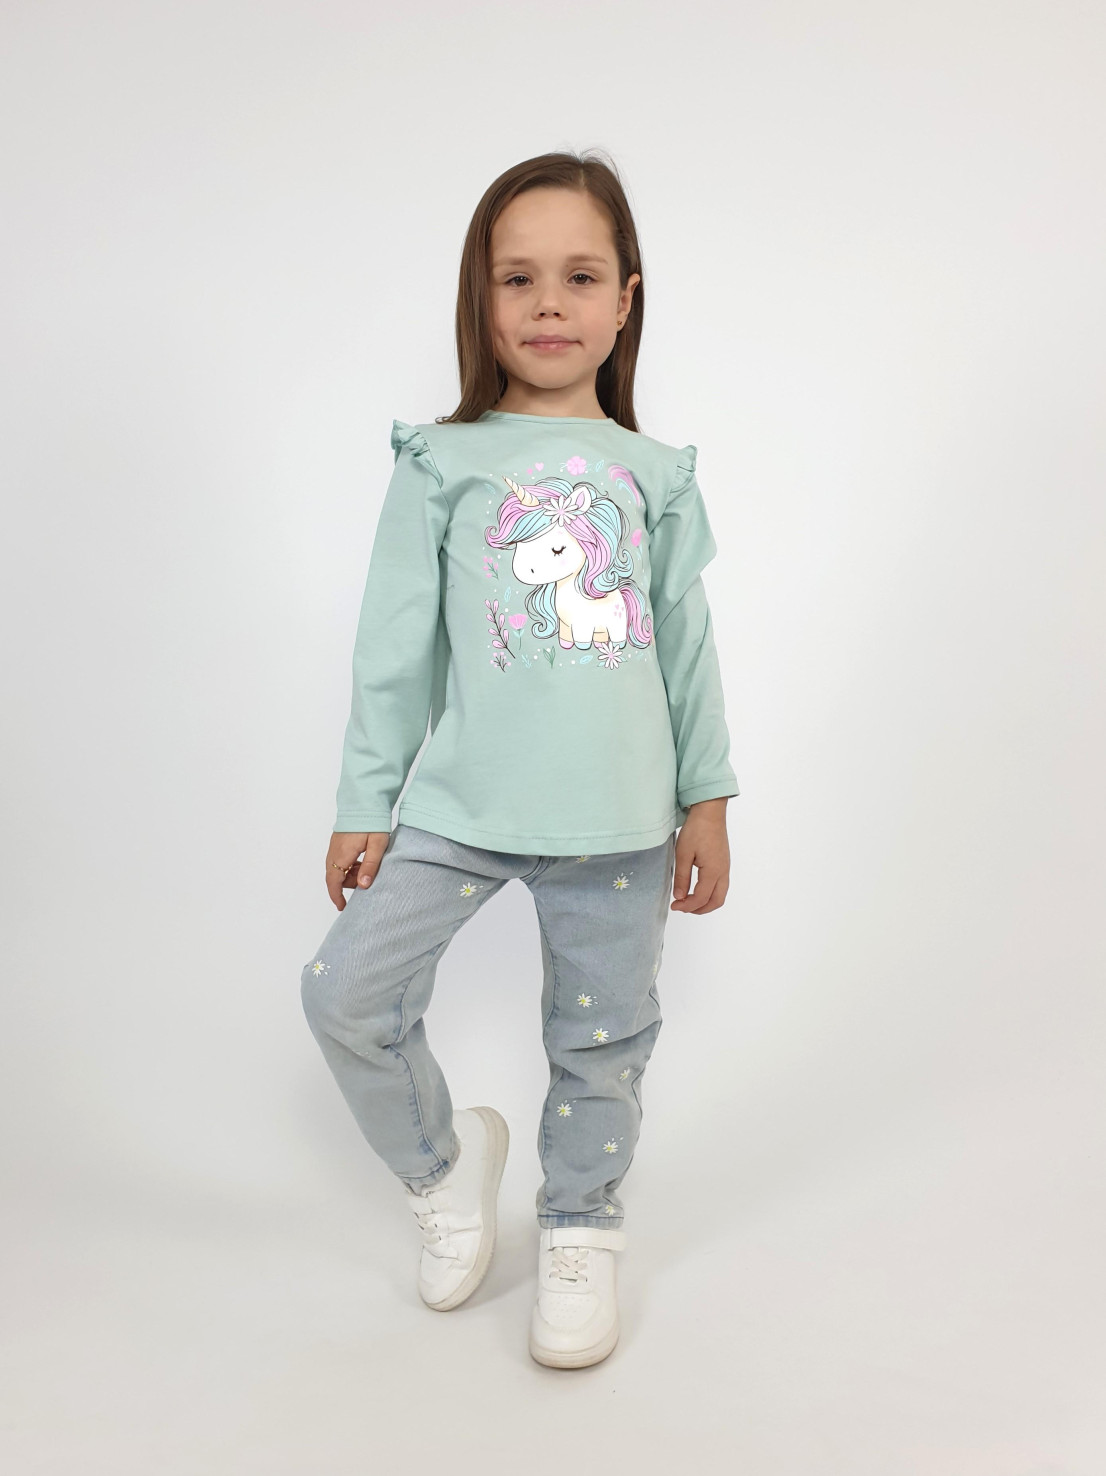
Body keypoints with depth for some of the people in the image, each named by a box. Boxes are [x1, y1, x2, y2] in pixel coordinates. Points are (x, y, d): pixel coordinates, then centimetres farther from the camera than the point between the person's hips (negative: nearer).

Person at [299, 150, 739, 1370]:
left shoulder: (654, 474, 7)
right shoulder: (443, 465, 2)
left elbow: (687, 646, 10)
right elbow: (395, 647, 2)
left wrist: (706, 800, 9)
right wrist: (365, 801, 2)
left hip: (620, 816, 1)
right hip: (460, 805, 0)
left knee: (602, 1036, 10)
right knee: (346, 993, -4)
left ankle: (580, 1233, 35)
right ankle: (442, 1161, 25)